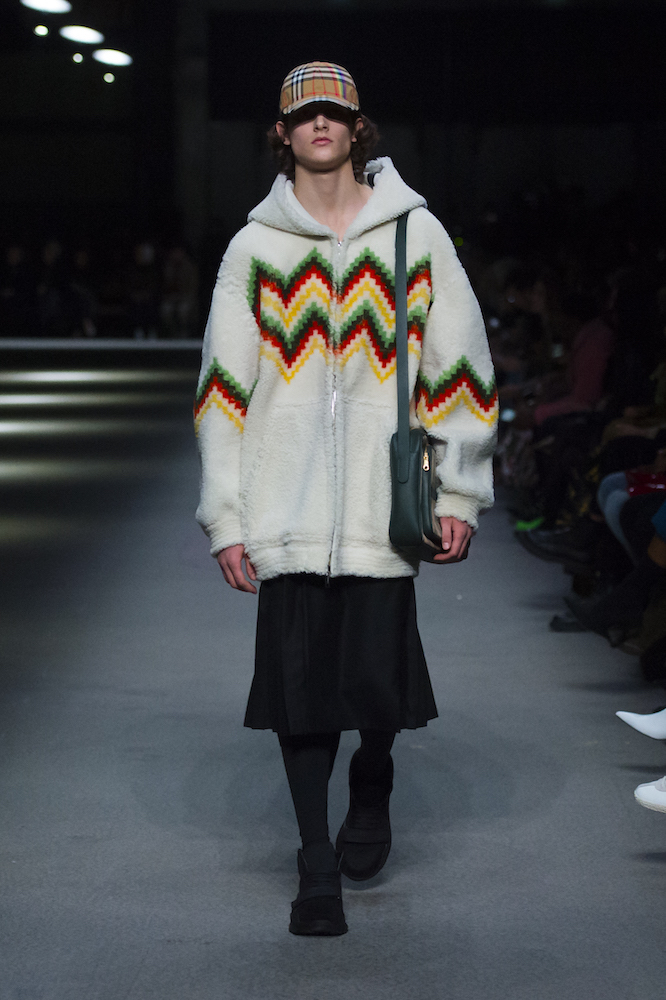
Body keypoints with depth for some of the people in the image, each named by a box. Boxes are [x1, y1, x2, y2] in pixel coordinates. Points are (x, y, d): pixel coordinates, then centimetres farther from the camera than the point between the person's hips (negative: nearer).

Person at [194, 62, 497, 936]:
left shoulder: (415, 234, 6)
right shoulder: (254, 249, 7)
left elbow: (458, 367, 7)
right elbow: (224, 384, 6)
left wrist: (460, 494, 2)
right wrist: (225, 518, 0)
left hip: (383, 505, -1)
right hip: (288, 513, 1)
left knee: (376, 675, -2)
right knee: (300, 681, -1)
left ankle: (373, 785, 32)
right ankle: (317, 868, 13)